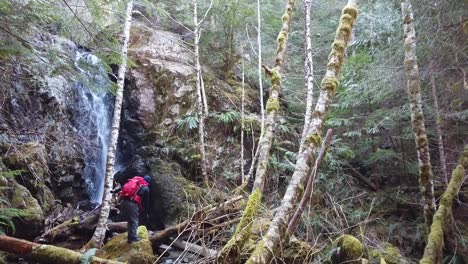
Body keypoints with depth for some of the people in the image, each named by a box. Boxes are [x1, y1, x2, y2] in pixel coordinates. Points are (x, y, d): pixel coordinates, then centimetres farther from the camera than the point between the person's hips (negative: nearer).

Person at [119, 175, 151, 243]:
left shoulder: (133, 180, 25)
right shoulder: (145, 188, 9)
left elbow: (123, 188, 22)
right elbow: (146, 202, 10)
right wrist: (145, 213, 18)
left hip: (124, 202, 6)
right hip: (132, 204, -6)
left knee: (129, 220, 19)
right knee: (134, 221, 4)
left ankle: (131, 236, 26)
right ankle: (133, 237, 1)